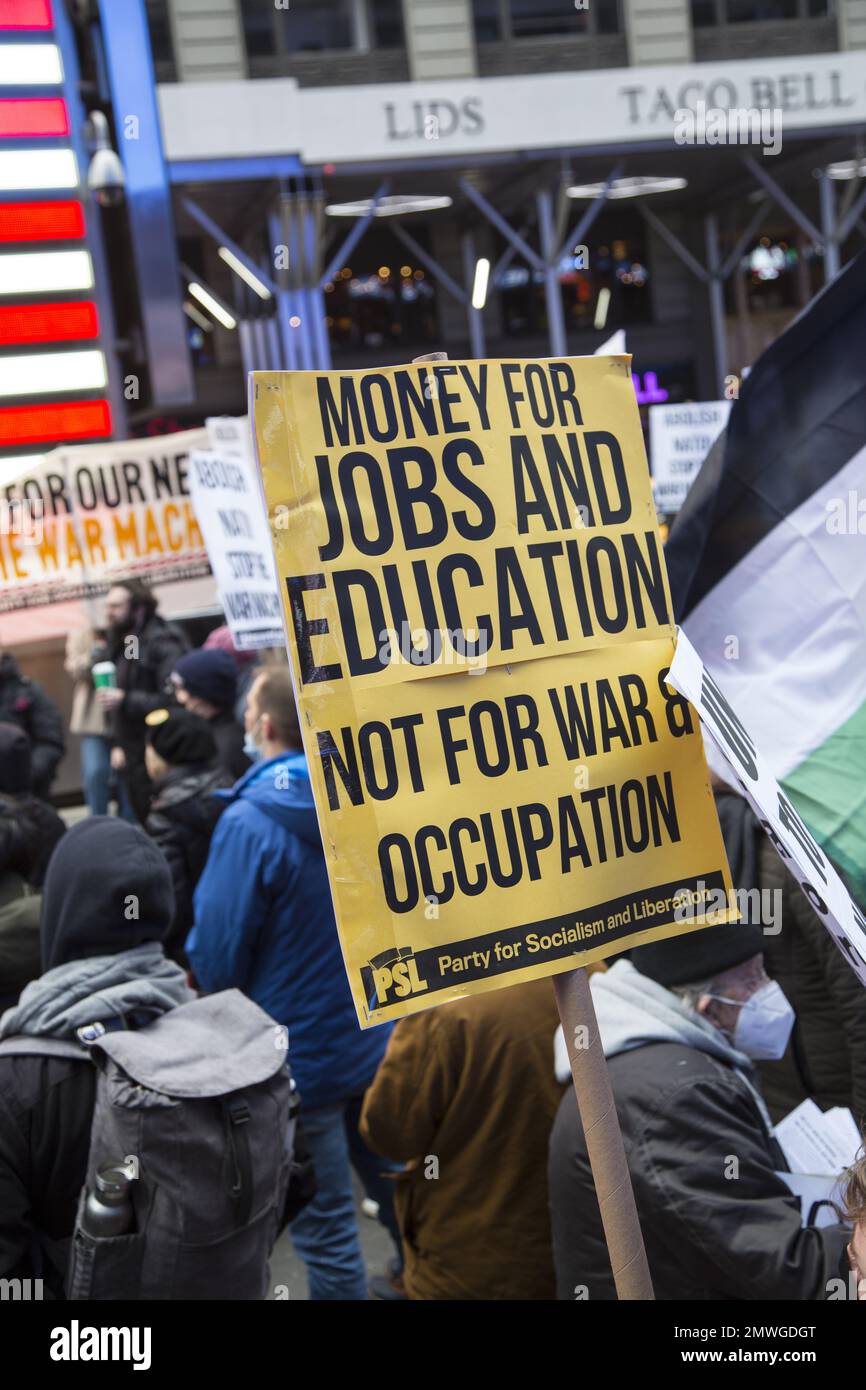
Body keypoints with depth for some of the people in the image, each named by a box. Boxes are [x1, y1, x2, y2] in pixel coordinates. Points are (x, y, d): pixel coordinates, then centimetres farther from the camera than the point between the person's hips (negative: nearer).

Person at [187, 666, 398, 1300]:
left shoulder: (250, 823, -23)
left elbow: (217, 954, -17)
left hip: (300, 1057, -6)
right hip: (381, 1040, 6)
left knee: (325, 1228, 8)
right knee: (397, 1194, 23)